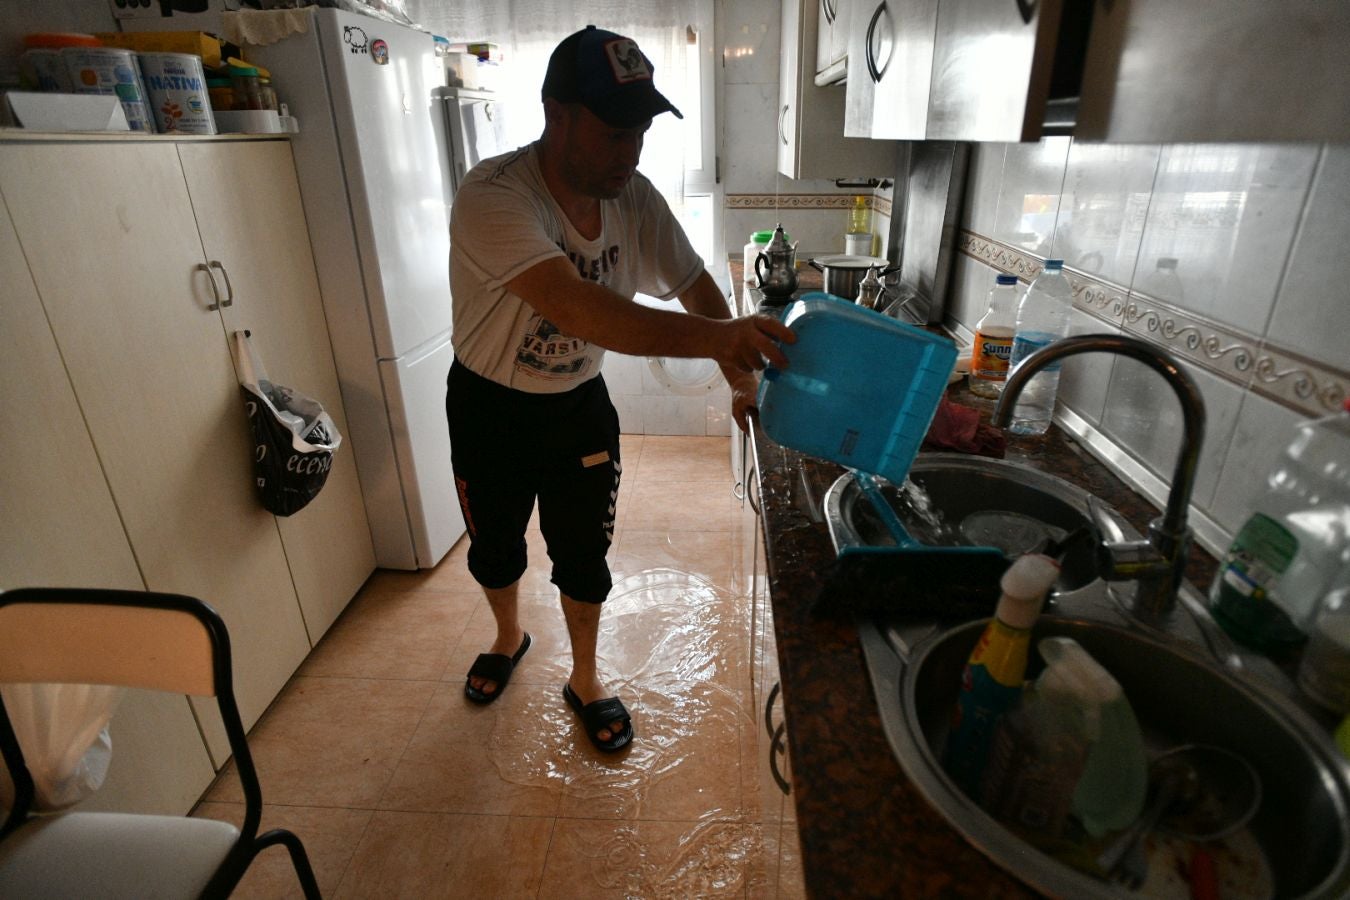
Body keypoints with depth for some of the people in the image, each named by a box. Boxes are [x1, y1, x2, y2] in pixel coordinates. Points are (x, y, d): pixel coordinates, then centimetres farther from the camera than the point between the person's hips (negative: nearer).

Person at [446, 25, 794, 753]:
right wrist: (714, 337, -58)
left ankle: (584, 680, 37)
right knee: (495, 550, 19)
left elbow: (695, 285, -5)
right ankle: (509, 637, 52)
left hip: (580, 406, 3)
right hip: (490, 411, -2)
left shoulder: (635, 198, -13)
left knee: (584, 559, 11)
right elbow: (577, 309, -46)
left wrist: (743, 380, -19)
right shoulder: (492, 198, -31)